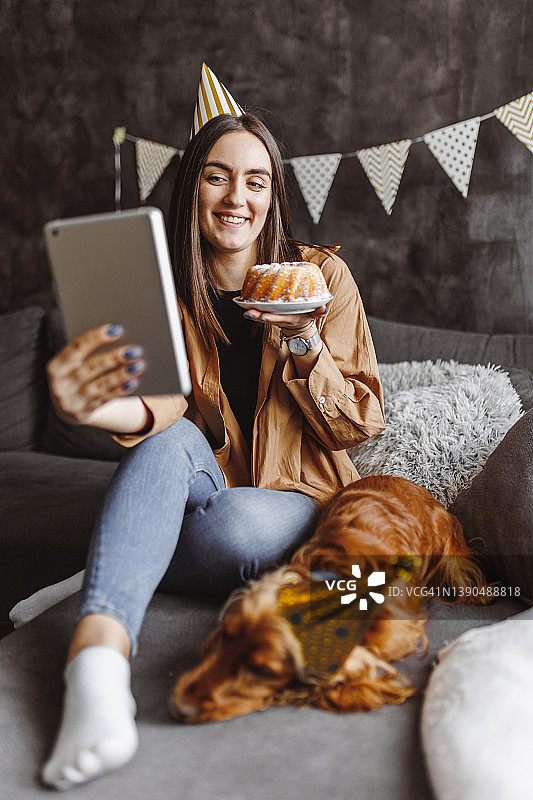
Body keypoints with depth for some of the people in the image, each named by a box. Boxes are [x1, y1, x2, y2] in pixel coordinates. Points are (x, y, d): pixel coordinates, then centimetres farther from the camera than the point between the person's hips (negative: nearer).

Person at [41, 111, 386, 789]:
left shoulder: (320, 275, -2)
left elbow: (360, 425, -2)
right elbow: (159, 406, -19)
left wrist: (305, 345, -21)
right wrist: (92, 406, -44)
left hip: (296, 501, 0)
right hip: (196, 489, 1)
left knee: (235, 523, -35)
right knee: (172, 441, -32)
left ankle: (96, 592, -8)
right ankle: (96, 664, -49)